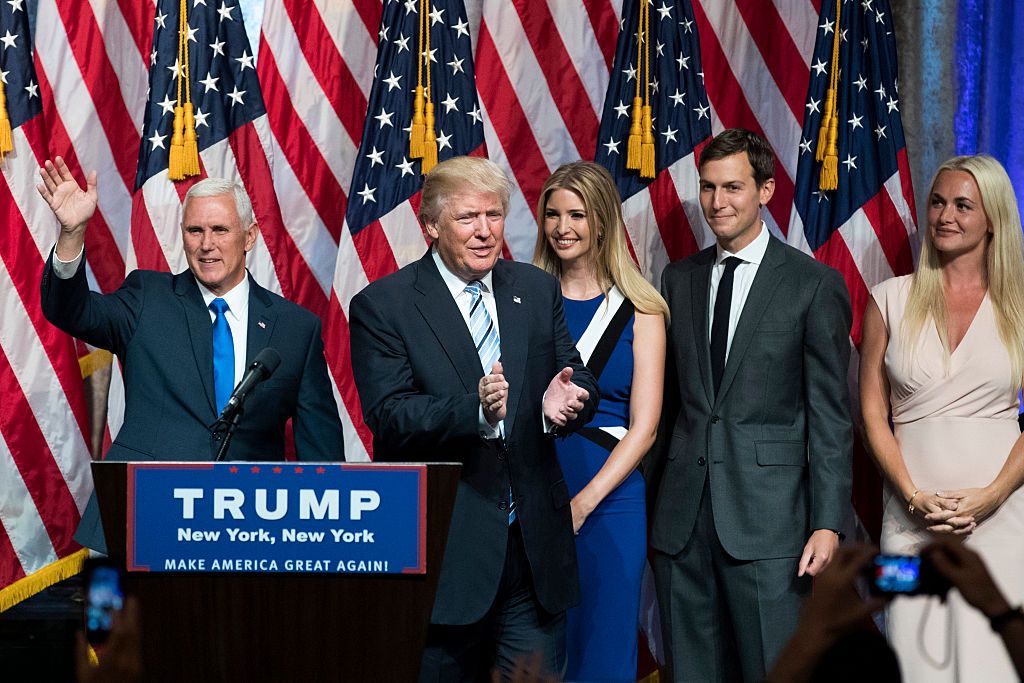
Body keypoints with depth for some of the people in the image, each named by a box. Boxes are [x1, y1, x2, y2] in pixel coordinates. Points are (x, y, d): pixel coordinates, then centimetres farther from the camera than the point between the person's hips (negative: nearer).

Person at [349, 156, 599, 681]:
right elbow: (388, 417, -15)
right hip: (441, 553, -4)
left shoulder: (537, 291, 11)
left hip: (535, 548, 4)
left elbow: (578, 381, 9)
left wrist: (565, 398, -16)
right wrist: (475, 411, -31)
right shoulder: (382, 306, -5)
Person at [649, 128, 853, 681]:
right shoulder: (678, 279, 13)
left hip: (766, 517, -4)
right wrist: (644, 499, 10)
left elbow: (829, 414, -4)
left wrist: (827, 523, -10)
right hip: (682, 514, 4)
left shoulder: (814, 285, -1)